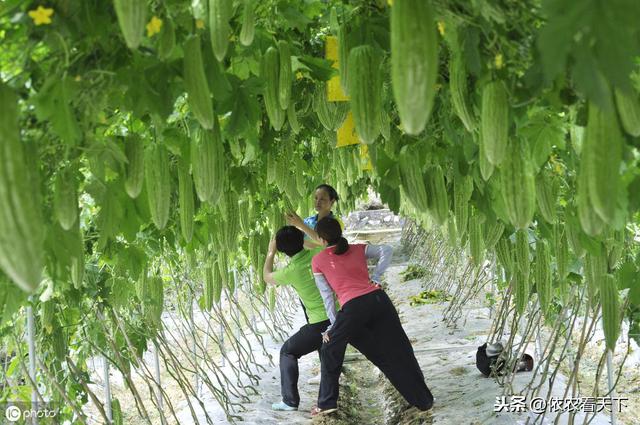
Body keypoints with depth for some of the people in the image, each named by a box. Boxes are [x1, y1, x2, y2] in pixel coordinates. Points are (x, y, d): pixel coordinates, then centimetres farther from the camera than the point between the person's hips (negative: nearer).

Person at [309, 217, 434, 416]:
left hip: (352, 308, -3)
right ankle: (424, 399, 18)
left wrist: (333, 325, 15)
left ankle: (327, 402, 22)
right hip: (378, 299, 3)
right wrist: (375, 278, 7)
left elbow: (326, 295, 12)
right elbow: (387, 250, 10)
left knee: (330, 352, 19)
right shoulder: (358, 249, 21)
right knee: (398, 351, 12)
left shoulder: (318, 261, 13)